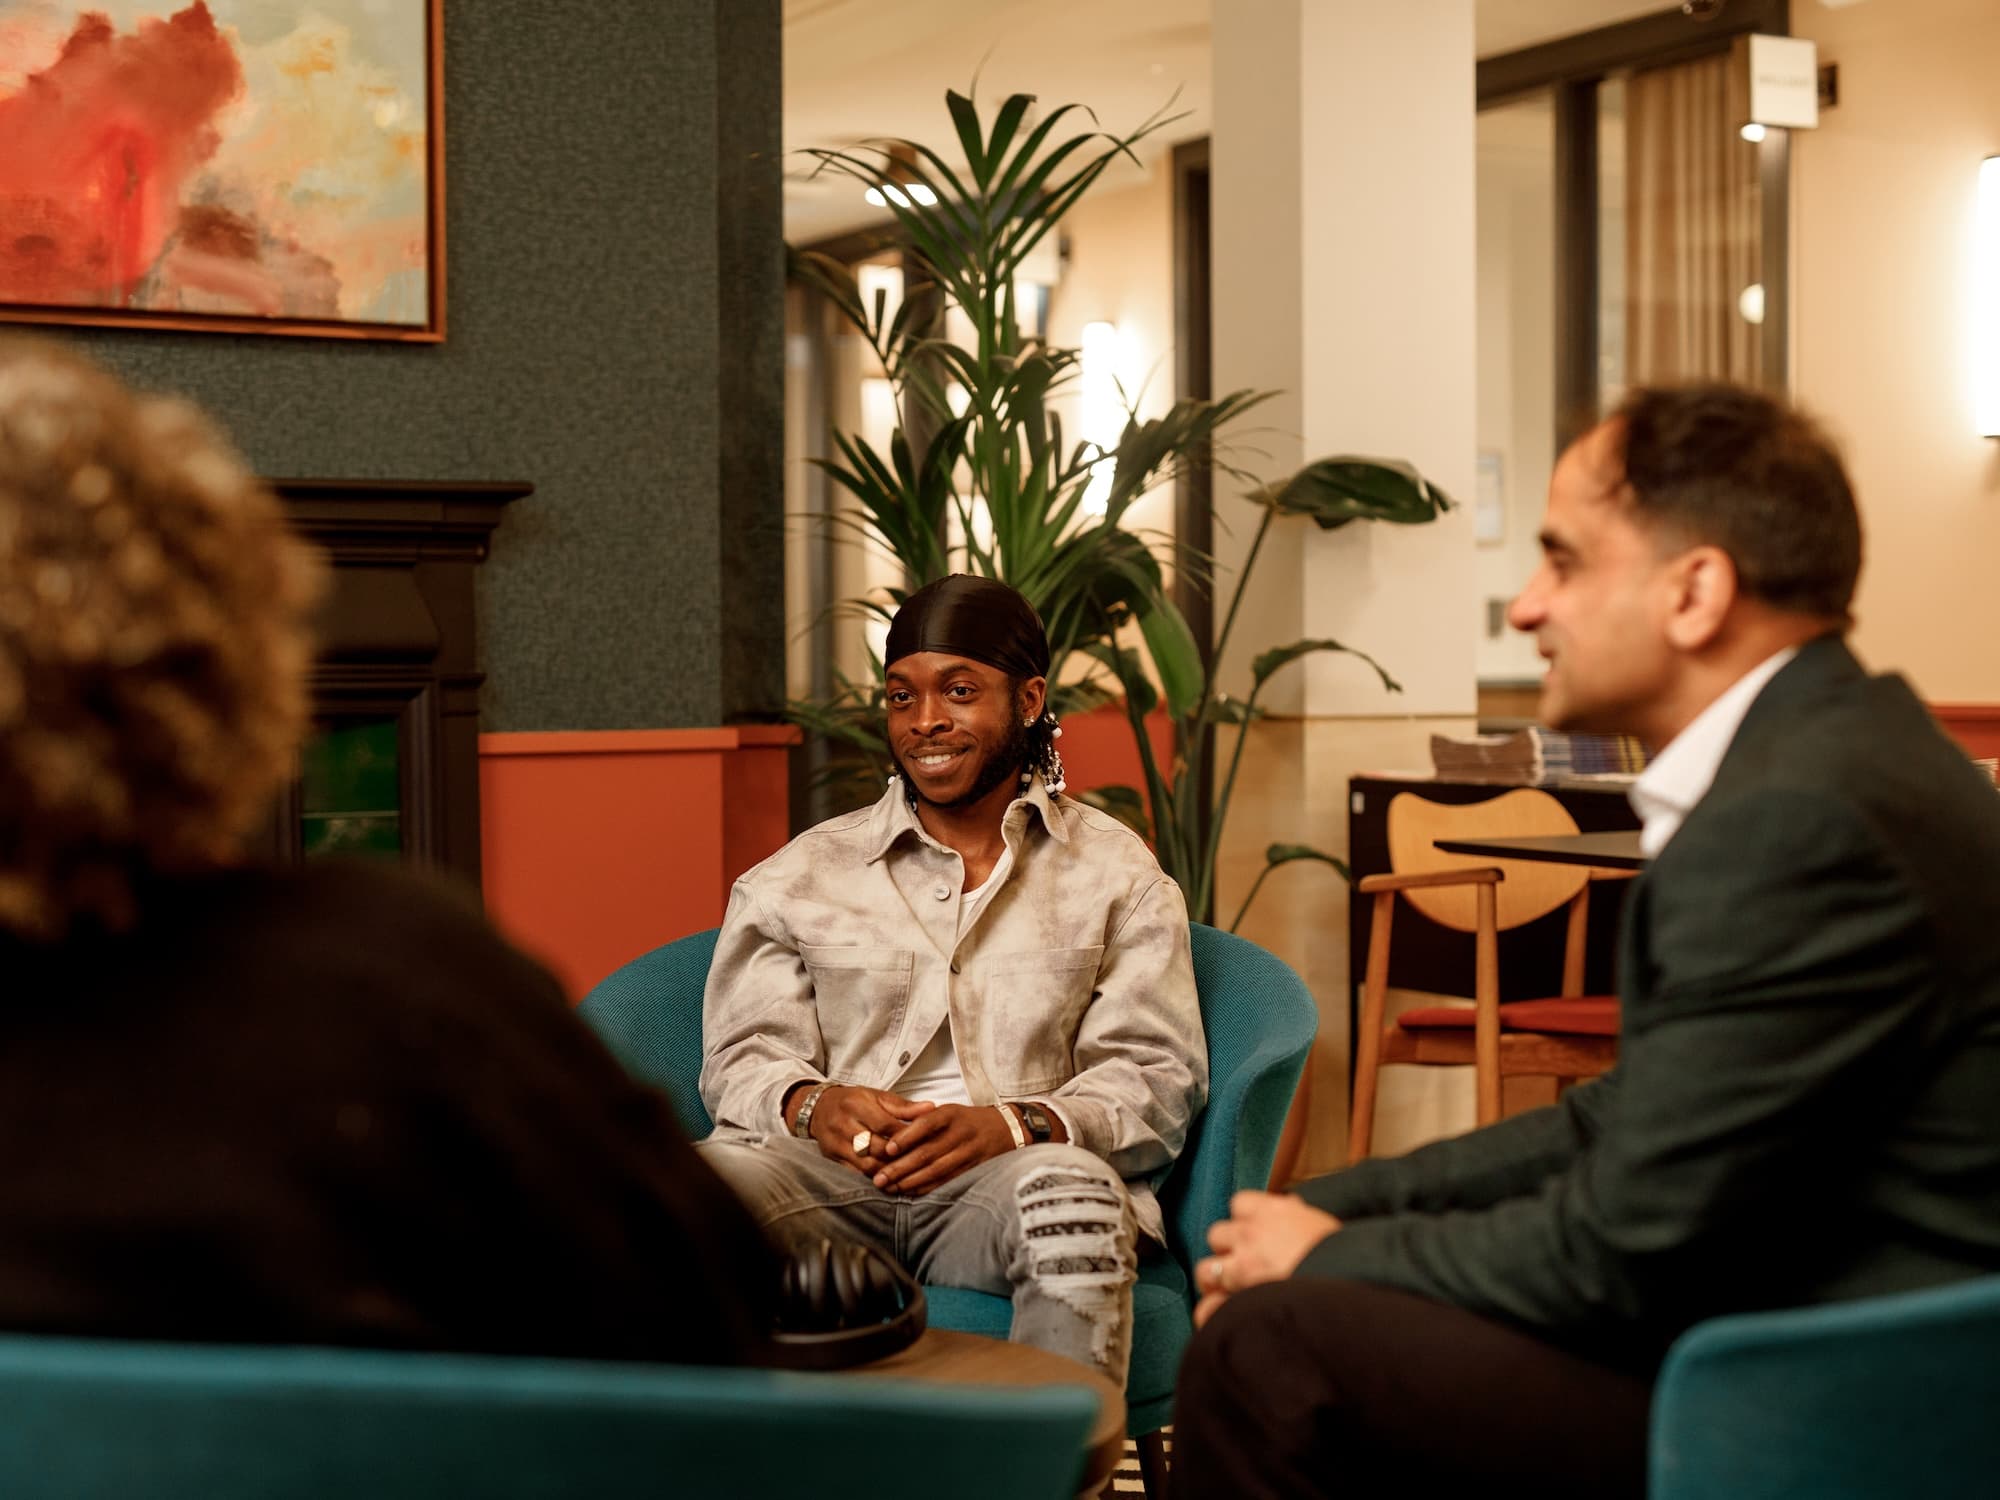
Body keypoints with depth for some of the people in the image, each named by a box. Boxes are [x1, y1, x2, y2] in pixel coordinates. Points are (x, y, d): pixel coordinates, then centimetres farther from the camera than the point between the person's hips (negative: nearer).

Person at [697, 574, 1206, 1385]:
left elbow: (1157, 1075, 6)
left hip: (1013, 1174, -1)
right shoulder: (796, 878, 21)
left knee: (1074, 1190, -38)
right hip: (836, 1177, 1)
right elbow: (745, 1057, 13)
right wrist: (811, 1105, -13)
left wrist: (1015, 1126, -15)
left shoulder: (1116, 875, 16)